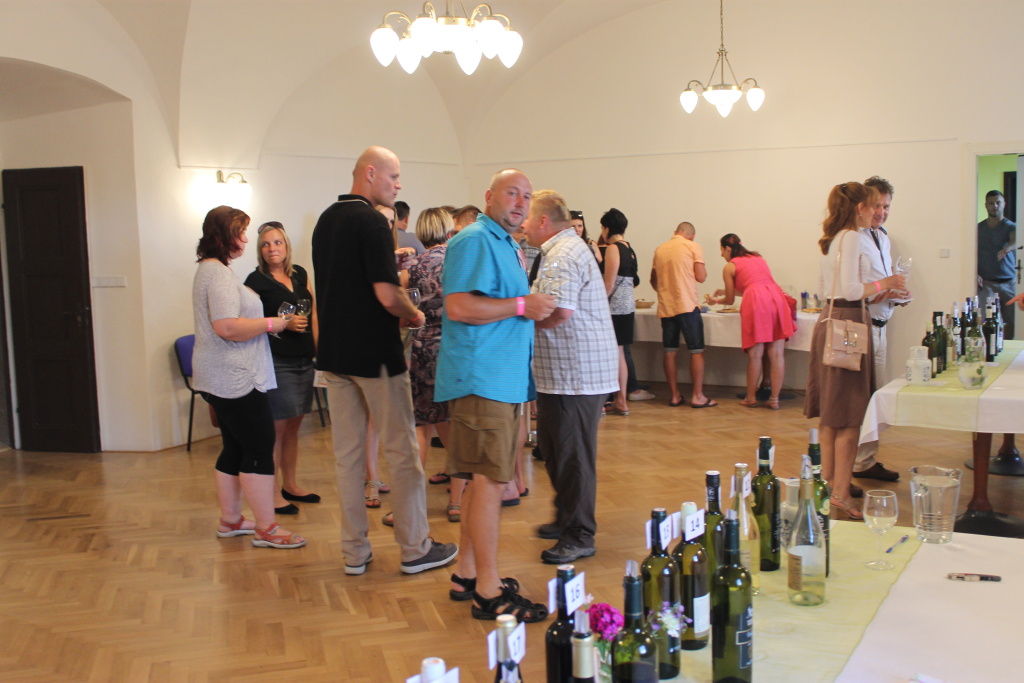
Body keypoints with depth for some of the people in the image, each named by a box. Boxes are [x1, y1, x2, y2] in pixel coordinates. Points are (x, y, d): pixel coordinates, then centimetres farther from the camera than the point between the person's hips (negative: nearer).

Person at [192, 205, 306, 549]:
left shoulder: (210, 270, 18)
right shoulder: (218, 273, -16)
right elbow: (227, 327, -26)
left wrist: (265, 322, 16)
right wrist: (270, 324, -14)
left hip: (224, 377, 11)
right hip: (236, 378, -11)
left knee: (235, 449, 15)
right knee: (260, 448, -7)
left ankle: (230, 520, 23)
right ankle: (266, 529, -3)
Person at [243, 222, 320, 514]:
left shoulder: (300, 274, 12)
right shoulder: (256, 280, -5)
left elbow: (313, 310, 17)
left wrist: (319, 346, 9)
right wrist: (283, 323, -18)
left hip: (304, 360, 6)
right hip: (275, 361, -6)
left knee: (293, 426, 14)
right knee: (277, 427, -3)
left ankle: (290, 484, 26)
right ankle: (272, 494, 4)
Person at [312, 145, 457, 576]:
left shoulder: (326, 220, 12)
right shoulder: (371, 222, -15)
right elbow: (387, 295, -23)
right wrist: (414, 315, -3)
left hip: (334, 352, 8)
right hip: (374, 354, -8)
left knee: (347, 454, 10)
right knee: (401, 450, 3)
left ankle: (354, 552, 17)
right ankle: (414, 549, 11)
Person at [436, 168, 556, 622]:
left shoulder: (506, 245, 22)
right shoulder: (475, 240, -11)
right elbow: (458, 307, -22)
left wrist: (538, 310, 19)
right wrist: (521, 305, -18)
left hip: (504, 380, 10)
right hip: (482, 378, -10)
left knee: (482, 479, 14)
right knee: (490, 481, -8)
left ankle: (467, 575, 23)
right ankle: (489, 593, -2)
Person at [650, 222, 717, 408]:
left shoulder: (660, 249, 12)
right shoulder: (693, 247, -1)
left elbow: (653, 280, 19)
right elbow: (701, 277, -7)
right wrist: (703, 270, 15)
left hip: (665, 307, 5)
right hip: (687, 305, -5)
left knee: (670, 352, 8)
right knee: (697, 351, 1)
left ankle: (674, 395, 10)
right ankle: (697, 396, 0)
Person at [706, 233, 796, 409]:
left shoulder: (729, 267, 12)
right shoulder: (757, 258, 29)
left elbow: (730, 300, 17)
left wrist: (716, 300, 39)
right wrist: (725, 292, 51)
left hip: (756, 302, -5)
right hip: (777, 297, 5)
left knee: (755, 355, 3)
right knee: (777, 354, 3)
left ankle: (751, 398, 11)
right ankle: (774, 399, 4)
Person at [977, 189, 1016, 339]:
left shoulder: (1011, 227, 3)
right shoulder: (978, 229, 11)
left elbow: (1016, 241, -20)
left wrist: (1007, 248, -44)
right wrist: (975, 274, -7)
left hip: (1009, 282, 0)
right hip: (986, 283, 0)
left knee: (1011, 322, -1)